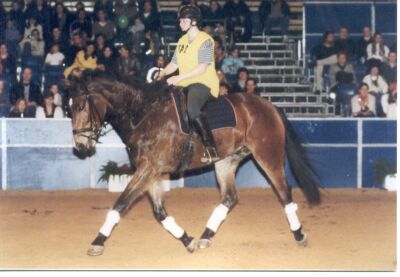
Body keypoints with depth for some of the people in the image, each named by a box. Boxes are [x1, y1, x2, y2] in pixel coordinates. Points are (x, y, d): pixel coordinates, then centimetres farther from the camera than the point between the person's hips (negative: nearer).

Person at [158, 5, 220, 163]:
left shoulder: (204, 40, -8)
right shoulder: (182, 41, 17)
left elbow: (202, 68, -16)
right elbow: (174, 64, 20)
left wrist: (179, 78, -22)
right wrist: (163, 73, 0)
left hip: (204, 84, -9)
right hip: (185, 85, 9)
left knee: (192, 110, -36)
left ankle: (211, 150, -37)